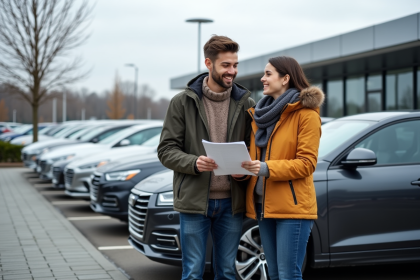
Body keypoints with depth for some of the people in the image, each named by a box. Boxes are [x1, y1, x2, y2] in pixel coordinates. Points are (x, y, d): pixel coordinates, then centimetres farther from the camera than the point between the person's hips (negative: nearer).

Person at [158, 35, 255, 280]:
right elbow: (166, 150, -3)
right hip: (194, 201, -2)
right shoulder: (183, 102, -2)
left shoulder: (246, 104, 5)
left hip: (231, 202, 3)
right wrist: (194, 163, -21)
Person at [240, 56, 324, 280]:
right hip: (263, 204, 7)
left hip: (292, 205, -7)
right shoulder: (260, 113, 15)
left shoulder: (306, 114, -7)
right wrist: (243, 166, -3)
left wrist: (267, 168, -24)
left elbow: (306, 163, -12)